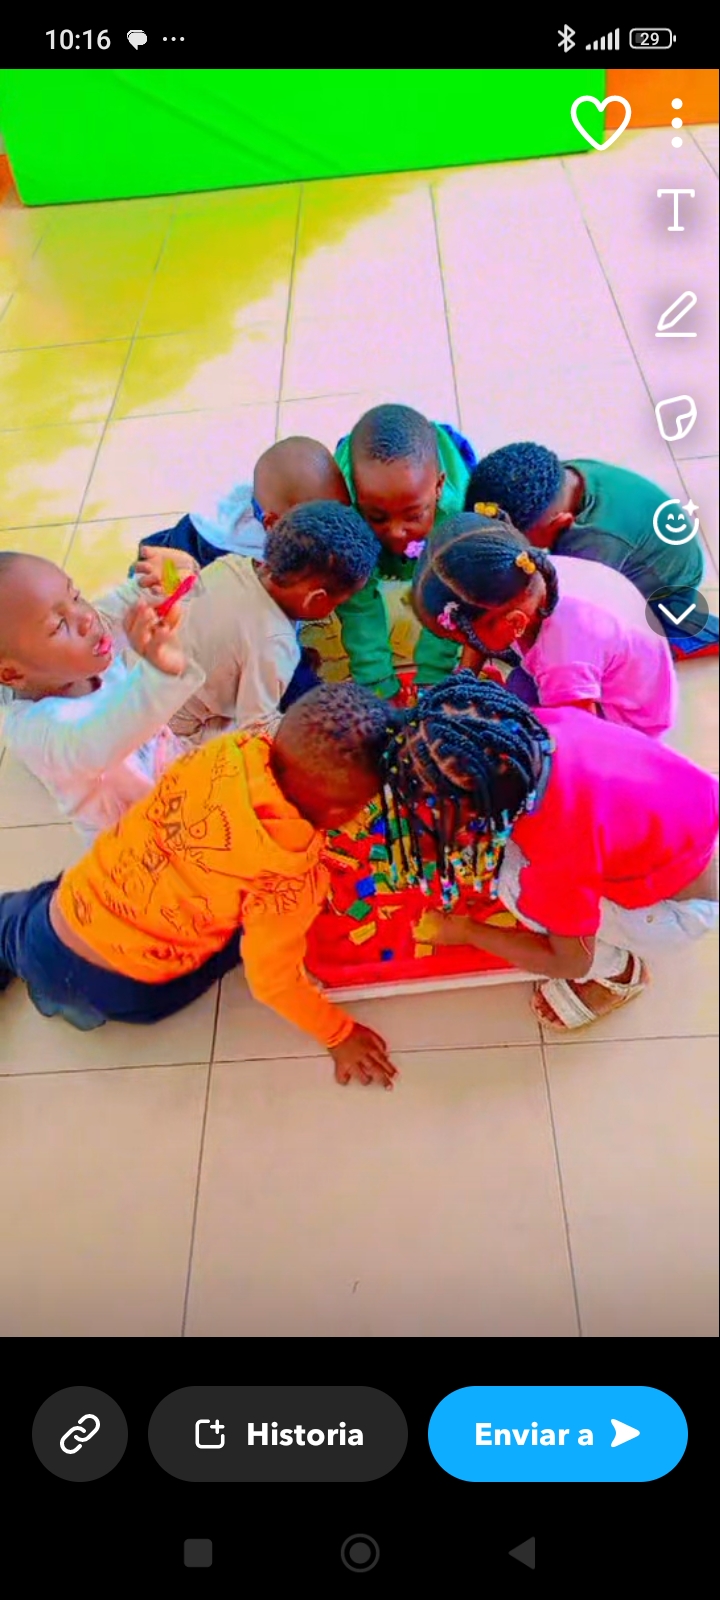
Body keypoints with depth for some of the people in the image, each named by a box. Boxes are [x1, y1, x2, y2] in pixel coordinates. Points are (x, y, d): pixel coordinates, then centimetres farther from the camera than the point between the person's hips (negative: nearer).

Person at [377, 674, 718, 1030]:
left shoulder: (559, 851, -38)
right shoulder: (539, 723, -21)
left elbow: (570, 963, -18)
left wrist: (465, 932, -9)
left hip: (684, 905, -6)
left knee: (515, 884, -18)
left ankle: (618, 973, 7)